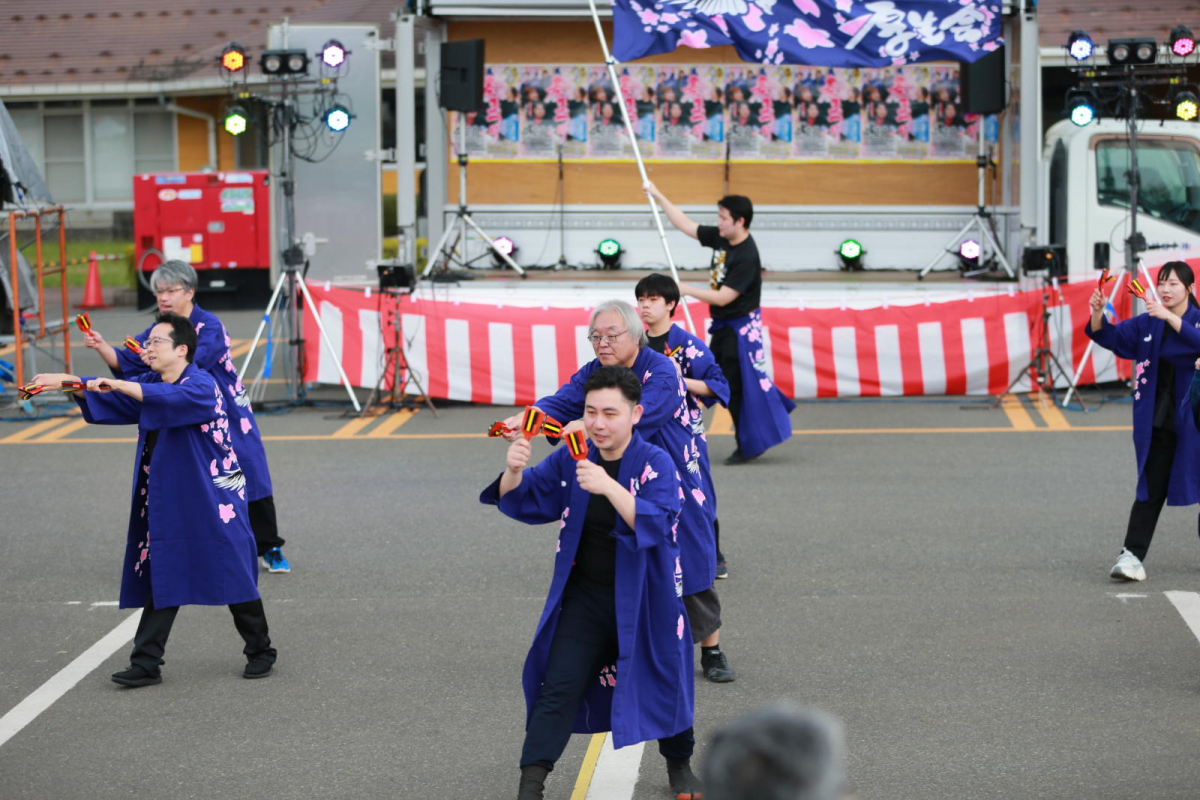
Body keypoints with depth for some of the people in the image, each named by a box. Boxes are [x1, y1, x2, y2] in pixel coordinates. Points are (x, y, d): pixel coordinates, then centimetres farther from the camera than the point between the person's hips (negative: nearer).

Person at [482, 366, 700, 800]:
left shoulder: (655, 464, -15)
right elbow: (519, 500, 2)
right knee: (559, 687, -6)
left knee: (663, 682, 14)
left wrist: (609, 486, -43)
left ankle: (679, 764, 41)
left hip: (643, 600, -2)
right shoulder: (570, 459, -3)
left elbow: (655, 524, -30)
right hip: (584, 597, 2)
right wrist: (514, 471, -22)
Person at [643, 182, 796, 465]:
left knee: (737, 386, -5)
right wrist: (658, 196, 8)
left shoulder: (747, 256, -24)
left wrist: (687, 290, -17)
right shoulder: (720, 237, 0)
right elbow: (685, 224, 10)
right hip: (723, 325, 9)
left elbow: (723, 297, -25)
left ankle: (749, 446, 5)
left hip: (740, 327, -9)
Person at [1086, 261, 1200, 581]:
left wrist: (1168, 316, -37)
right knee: (1150, 489, 0)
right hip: (1157, 421, 3)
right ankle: (1132, 555, -6)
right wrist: (1098, 314, -16)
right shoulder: (1147, 323, 8)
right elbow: (1112, 337, 4)